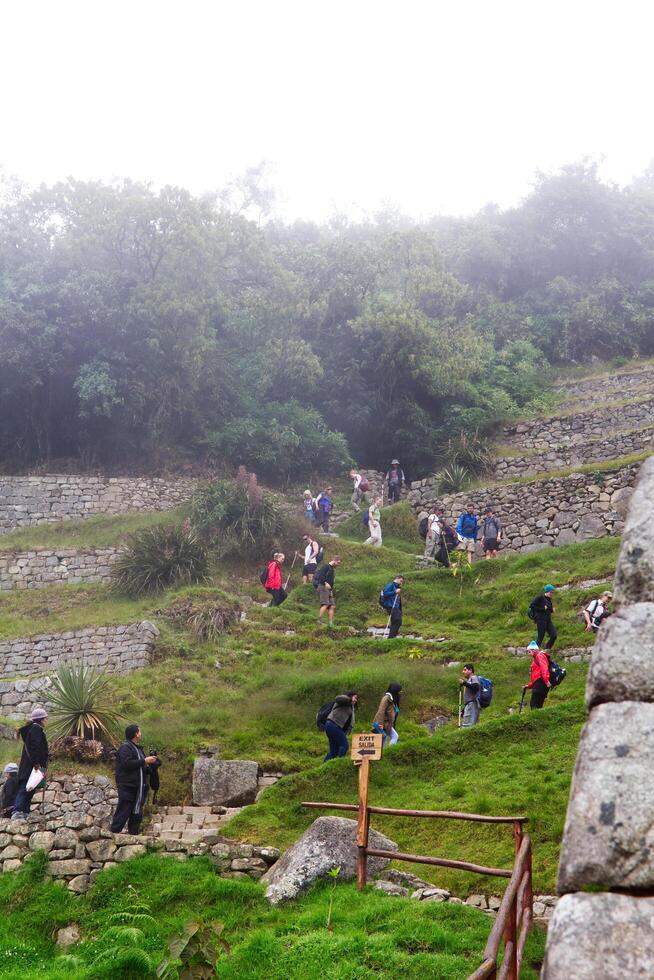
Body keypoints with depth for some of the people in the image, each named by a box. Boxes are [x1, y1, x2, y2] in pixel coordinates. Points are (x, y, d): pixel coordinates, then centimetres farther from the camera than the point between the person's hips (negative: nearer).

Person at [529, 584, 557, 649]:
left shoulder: (549, 599, 16)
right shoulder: (540, 598, -8)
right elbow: (531, 605, -16)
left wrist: (552, 609, 5)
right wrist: (543, 608, -15)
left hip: (548, 620, 8)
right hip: (541, 620, -8)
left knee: (554, 635, -2)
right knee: (540, 637, -7)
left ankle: (547, 649, 10)